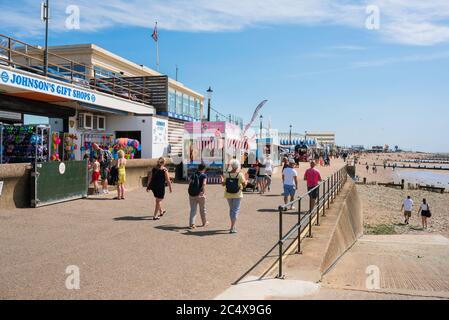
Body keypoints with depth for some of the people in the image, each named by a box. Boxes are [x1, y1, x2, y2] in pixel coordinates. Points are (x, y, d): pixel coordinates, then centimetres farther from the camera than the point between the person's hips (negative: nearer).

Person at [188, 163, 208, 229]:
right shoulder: (204, 175, -3)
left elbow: (190, 182, -4)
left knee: (193, 209, 7)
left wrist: (190, 191, 3)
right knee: (202, 209, 14)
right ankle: (204, 222, 30)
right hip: (200, 194, -3)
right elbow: (204, 184, -20)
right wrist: (204, 192, -23)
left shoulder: (193, 175, 9)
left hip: (192, 194, 3)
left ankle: (191, 224, -4)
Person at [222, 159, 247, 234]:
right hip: (237, 195, -4)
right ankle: (232, 228, -7)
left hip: (228, 195, 4)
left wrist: (222, 180, 23)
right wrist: (246, 180, 12)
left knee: (231, 209, 20)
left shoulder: (227, 175, -5)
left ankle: (233, 226, 32)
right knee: (235, 210, 0)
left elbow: (223, 184, 3)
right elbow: (244, 184, -7)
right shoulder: (240, 175, -13)